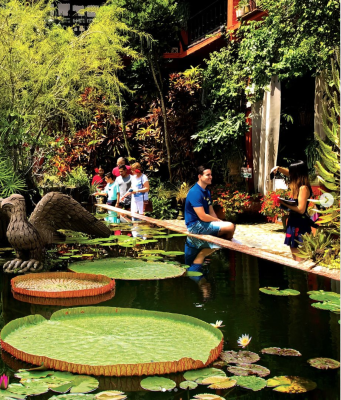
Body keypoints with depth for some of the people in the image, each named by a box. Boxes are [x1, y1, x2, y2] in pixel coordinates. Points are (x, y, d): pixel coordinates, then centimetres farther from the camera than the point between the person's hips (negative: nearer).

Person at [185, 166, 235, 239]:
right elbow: (202, 216, -22)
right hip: (195, 226, -10)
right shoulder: (195, 192, -18)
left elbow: (211, 212, 13)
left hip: (204, 222, 10)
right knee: (230, 226, -17)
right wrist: (218, 221, -10)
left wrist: (218, 220, -5)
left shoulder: (207, 192, 13)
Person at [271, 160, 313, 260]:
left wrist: (284, 203, -18)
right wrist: (279, 168, 8)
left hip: (300, 224, -10)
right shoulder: (297, 184, 6)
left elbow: (301, 209, -24)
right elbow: (289, 173, 24)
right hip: (294, 222, 10)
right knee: (294, 253, 17)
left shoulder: (303, 188, -20)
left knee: (299, 257, -5)